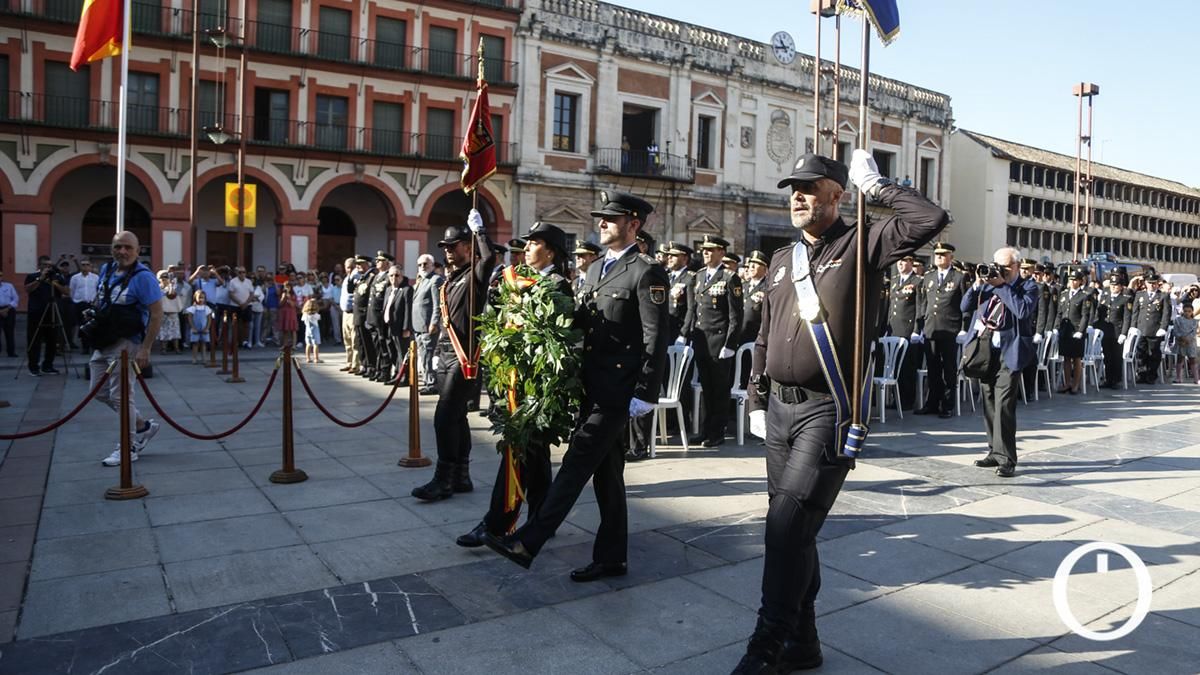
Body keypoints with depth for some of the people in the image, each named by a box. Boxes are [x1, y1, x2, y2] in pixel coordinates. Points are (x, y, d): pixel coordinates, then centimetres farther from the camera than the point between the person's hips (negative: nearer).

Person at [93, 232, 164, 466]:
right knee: (100, 392, 14)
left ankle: (128, 448, 12)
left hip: (125, 344, -8)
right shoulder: (106, 270, 8)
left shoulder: (143, 277, -16)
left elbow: (157, 314, -19)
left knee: (120, 396, -2)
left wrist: (145, 349, -21)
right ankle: (143, 425, 28)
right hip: (103, 342, 8)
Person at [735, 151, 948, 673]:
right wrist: (757, 402, 15)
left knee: (788, 526, -14)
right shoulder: (781, 260, 13)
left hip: (828, 409, -7)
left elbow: (932, 220, -20)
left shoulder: (861, 246, -4)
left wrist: (874, 185, -10)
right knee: (793, 528, 13)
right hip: (780, 408, 7)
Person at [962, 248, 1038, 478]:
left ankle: (1006, 459, -7)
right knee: (989, 402, 11)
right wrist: (977, 284, -3)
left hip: (1009, 351, -6)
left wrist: (1001, 286, -15)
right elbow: (965, 306, 10)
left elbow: (1023, 310, -19)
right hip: (985, 347, 6)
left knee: (1003, 404, -11)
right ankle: (995, 451, 21)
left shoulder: (1028, 285, 0)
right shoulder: (990, 283, 13)